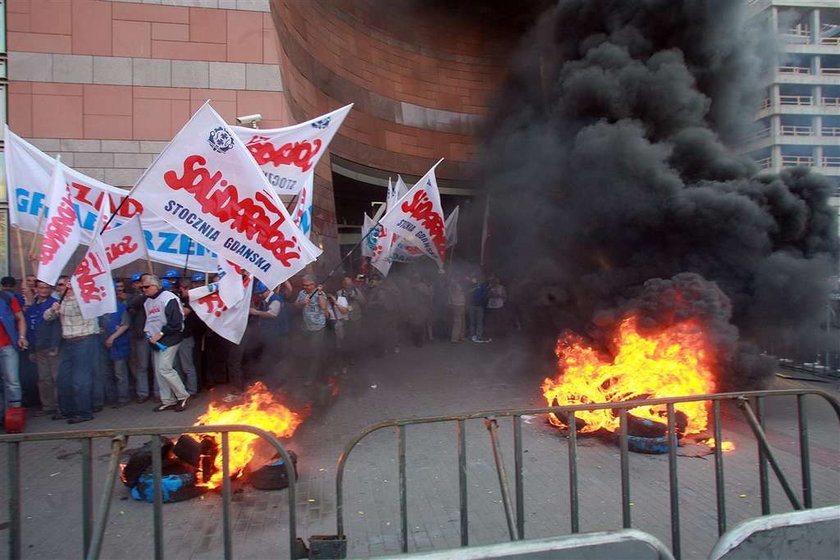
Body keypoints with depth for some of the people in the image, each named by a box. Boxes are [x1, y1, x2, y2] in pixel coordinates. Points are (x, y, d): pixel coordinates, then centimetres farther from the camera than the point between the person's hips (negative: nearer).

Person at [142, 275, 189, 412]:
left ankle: (183, 396, 0)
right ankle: (168, 401, 19)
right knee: (159, 371, 10)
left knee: (164, 368, -13)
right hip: (156, 341, 9)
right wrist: (147, 330, 8)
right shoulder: (147, 301, 15)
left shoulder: (168, 298, -14)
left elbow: (176, 321, -20)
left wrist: (161, 333, -18)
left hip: (169, 340, -9)